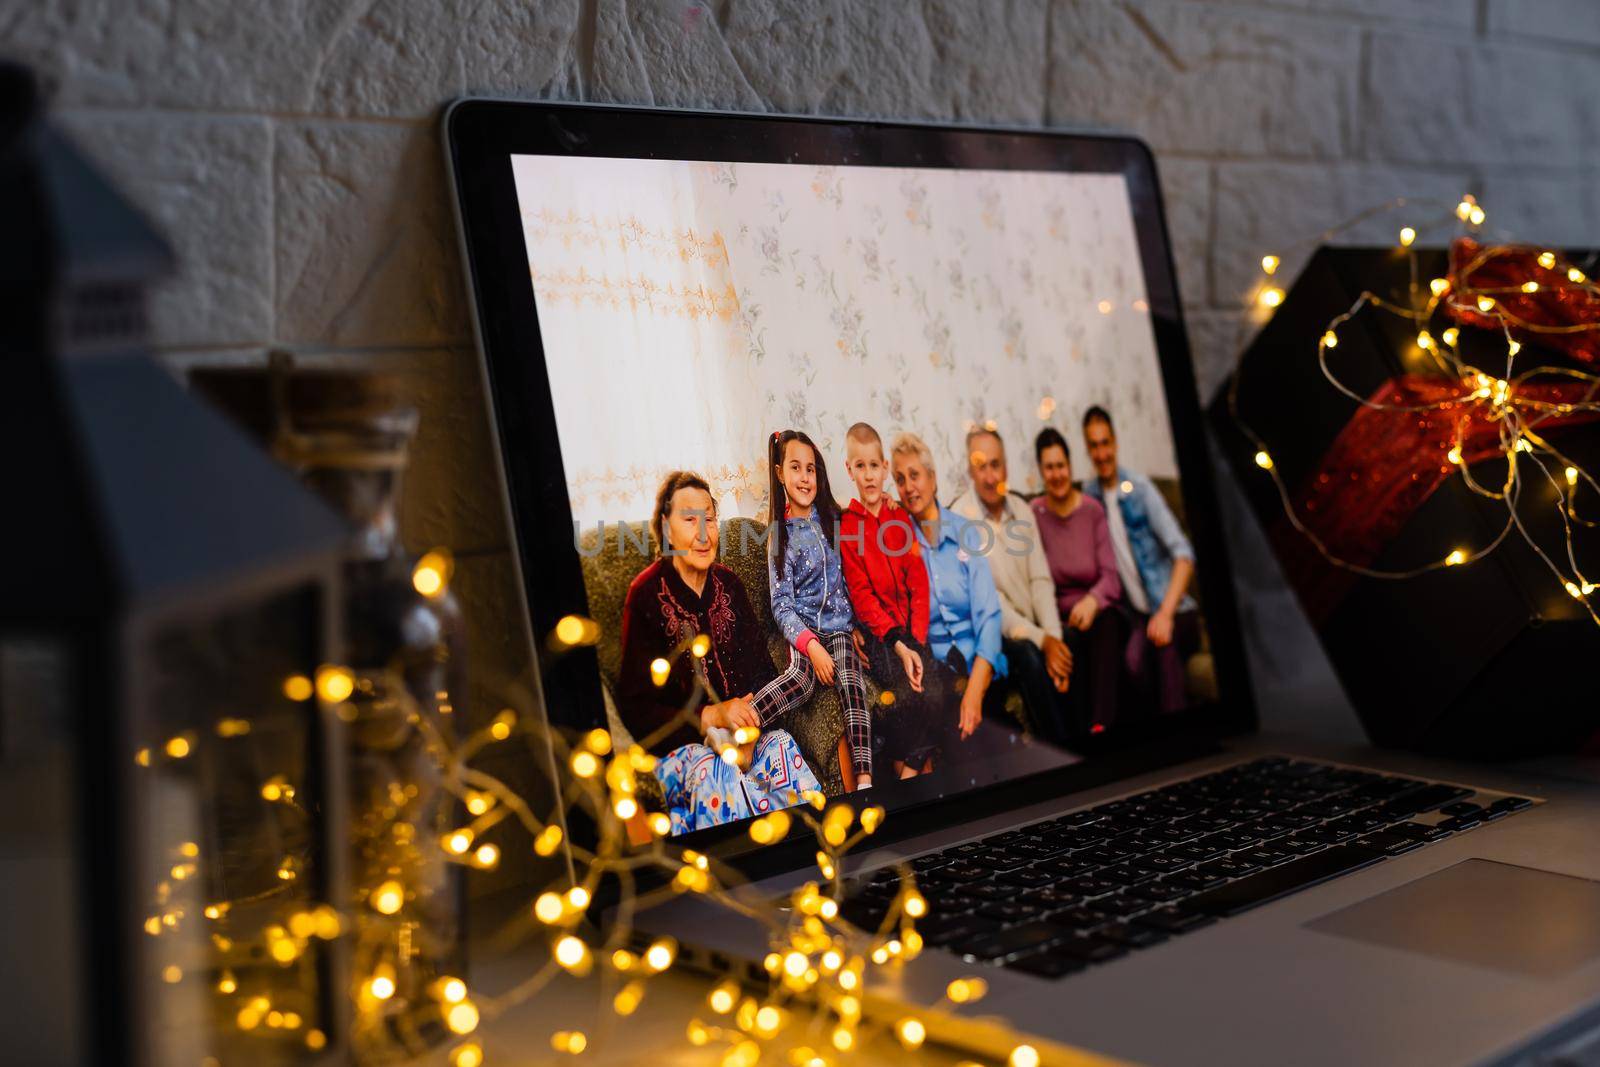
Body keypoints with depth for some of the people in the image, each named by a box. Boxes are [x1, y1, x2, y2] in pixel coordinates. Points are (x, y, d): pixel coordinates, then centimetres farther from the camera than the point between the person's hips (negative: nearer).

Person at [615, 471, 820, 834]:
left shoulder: (729, 584, 10)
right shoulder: (646, 596, -7)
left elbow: (759, 666, 7)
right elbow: (636, 708, -10)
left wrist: (747, 715, -16)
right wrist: (711, 718, -22)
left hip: (741, 729, 5)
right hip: (677, 744, -4)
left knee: (781, 746, -27)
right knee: (713, 772, -36)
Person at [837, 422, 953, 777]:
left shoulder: (900, 517, 12)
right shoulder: (846, 525, 0)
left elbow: (918, 581, 7)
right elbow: (861, 595, -6)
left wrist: (916, 640, -8)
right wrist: (897, 645, -17)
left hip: (910, 629, 3)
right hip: (875, 631, -3)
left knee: (935, 690, -22)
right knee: (909, 693, -27)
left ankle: (913, 764, -3)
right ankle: (911, 762, -4)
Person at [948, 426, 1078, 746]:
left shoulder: (1022, 509, 8)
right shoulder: (960, 518, -11)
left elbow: (1040, 580, 3)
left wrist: (1054, 639, -12)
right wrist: (1041, 640, -20)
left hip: (1033, 632, 5)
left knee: (1070, 655, -23)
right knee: (1028, 655, -33)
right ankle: (1060, 749, -24)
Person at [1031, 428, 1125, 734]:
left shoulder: (1093, 510, 7)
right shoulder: (1034, 515, 3)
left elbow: (1111, 577, -1)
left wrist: (1093, 600, -23)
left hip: (1094, 610, 1)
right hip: (1057, 619, -1)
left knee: (1105, 623, -32)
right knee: (1070, 640, -33)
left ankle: (1102, 723, -39)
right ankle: (1082, 728, -29)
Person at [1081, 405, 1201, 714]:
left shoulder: (1140, 489, -6)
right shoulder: (1090, 498, 6)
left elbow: (1183, 555, -11)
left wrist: (1166, 612, -23)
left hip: (1173, 612, -2)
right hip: (1138, 613, 2)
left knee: (1164, 645, -34)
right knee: (1135, 660, -30)